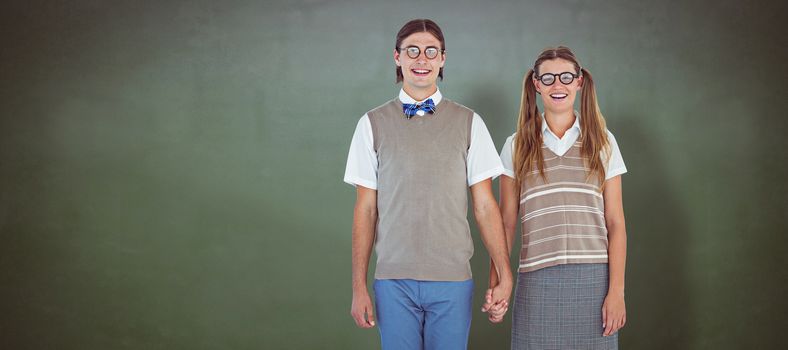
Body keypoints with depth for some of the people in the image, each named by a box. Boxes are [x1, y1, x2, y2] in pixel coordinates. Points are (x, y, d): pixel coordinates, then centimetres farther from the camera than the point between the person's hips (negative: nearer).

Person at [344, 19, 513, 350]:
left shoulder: (469, 123, 4)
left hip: (453, 280, 0)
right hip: (394, 281, 0)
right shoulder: (373, 124, 4)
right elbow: (365, 209, 4)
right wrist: (359, 286, 1)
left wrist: (504, 275, -4)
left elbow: (485, 206, 2)